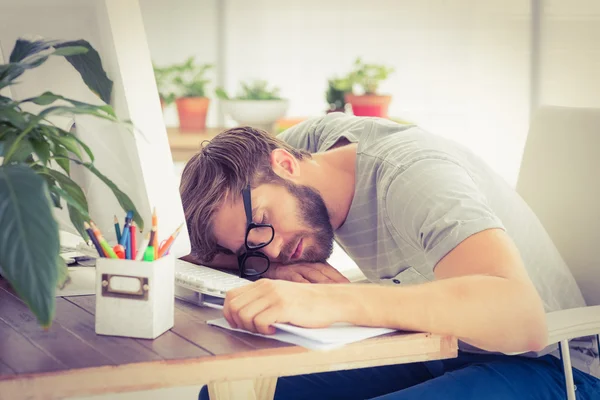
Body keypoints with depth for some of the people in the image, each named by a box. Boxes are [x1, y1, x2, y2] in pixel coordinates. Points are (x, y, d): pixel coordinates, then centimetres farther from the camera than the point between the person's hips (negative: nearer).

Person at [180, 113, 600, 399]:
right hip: (434, 353, 7)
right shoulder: (320, 135, -4)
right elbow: (201, 246, 3)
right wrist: (274, 268, -18)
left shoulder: (411, 176, -24)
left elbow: (522, 318, -40)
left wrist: (332, 301, -48)